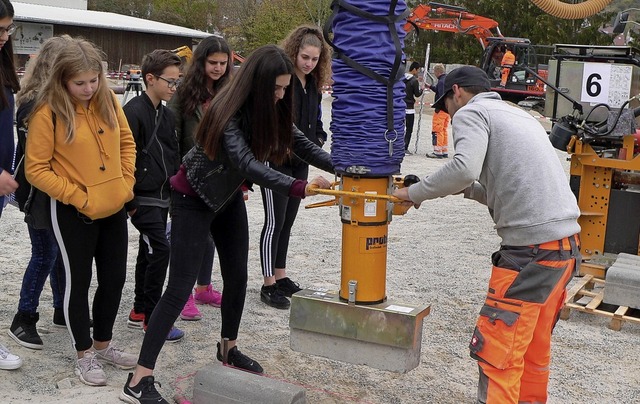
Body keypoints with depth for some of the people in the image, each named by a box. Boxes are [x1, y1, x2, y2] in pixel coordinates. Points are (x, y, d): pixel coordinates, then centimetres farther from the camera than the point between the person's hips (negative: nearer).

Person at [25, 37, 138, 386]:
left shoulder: (108, 100, -1)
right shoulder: (48, 112, -16)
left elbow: (126, 141, 12)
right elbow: (36, 169, -13)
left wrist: (126, 181, 2)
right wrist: (78, 197, -16)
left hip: (114, 207, 6)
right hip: (73, 213, -5)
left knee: (114, 278, 13)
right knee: (78, 281, 7)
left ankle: (103, 345, 33)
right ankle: (84, 354, 24)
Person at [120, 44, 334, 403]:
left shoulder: (273, 110, -9)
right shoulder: (229, 113, -31)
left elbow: (303, 145, -1)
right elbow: (247, 164, -44)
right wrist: (300, 188, -56)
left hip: (229, 195, 7)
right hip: (194, 199, -7)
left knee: (237, 276, 13)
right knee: (181, 287, -11)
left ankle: (228, 347, 36)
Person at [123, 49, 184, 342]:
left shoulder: (167, 114, 11)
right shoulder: (133, 112, -15)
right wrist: (130, 200, -18)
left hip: (162, 196, 9)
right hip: (143, 198, -8)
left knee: (148, 252, 15)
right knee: (160, 251, -11)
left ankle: (140, 309, 26)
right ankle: (152, 317, 0)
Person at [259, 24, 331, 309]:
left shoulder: (314, 84, 10)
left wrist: (319, 139, 2)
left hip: (300, 161, 8)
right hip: (277, 160, -7)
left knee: (287, 221, 14)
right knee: (275, 222, -2)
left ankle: (281, 276, 25)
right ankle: (268, 285, 7)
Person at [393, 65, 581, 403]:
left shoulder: (471, 112, 0)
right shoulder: (519, 115, 26)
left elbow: (464, 168, -20)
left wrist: (415, 193, -8)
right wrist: (467, 189, 23)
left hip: (531, 246, -9)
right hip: (567, 243, 9)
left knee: (496, 350, -5)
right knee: (534, 345, 20)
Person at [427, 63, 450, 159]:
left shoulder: (441, 81, -16)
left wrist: (437, 109, -19)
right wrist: (430, 86, 29)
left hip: (441, 109, -9)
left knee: (437, 130, -3)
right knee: (444, 130, 16)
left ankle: (438, 152, -3)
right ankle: (445, 152, 19)